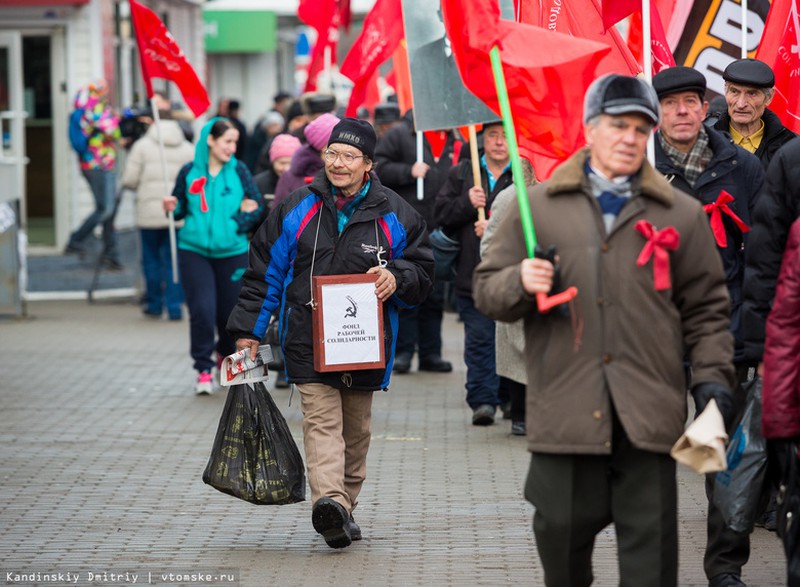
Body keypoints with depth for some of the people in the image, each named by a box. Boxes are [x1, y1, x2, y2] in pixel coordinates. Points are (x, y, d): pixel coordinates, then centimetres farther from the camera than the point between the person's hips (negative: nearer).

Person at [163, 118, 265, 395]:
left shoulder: (238, 170, -1)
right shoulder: (189, 172, -1)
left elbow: (258, 206, 2)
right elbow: (181, 208, 9)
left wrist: (238, 223, -13)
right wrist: (173, 208, -12)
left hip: (232, 252, 1)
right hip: (194, 251, -1)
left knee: (230, 310, 7)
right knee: (202, 311, -10)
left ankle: (227, 355, 36)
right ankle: (204, 369, 2)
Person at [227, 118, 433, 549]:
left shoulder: (393, 215, 4)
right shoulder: (297, 209, 3)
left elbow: (422, 270, 11)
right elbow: (264, 271, 9)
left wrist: (396, 277, -13)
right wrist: (248, 330, 7)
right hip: (308, 340, -2)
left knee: (356, 428, 11)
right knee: (321, 419, -17)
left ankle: (344, 509, 24)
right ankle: (329, 501, -34)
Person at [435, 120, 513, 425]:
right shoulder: (461, 174, 12)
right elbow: (442, 215, 8)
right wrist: (466, 203, -9)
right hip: (473, 272, 3)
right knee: (478, 338, 0)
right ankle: (483, 400, 2)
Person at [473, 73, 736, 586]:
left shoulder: (681, 214, 11)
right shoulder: (537, 207, 10)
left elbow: (706, 308, 13)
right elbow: (487, 290, 12)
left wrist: (712, 378, 0)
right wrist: (521, 283, -10)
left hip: (647, 421, 0)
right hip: (564, 414, 0)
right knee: (561, 537, 7)